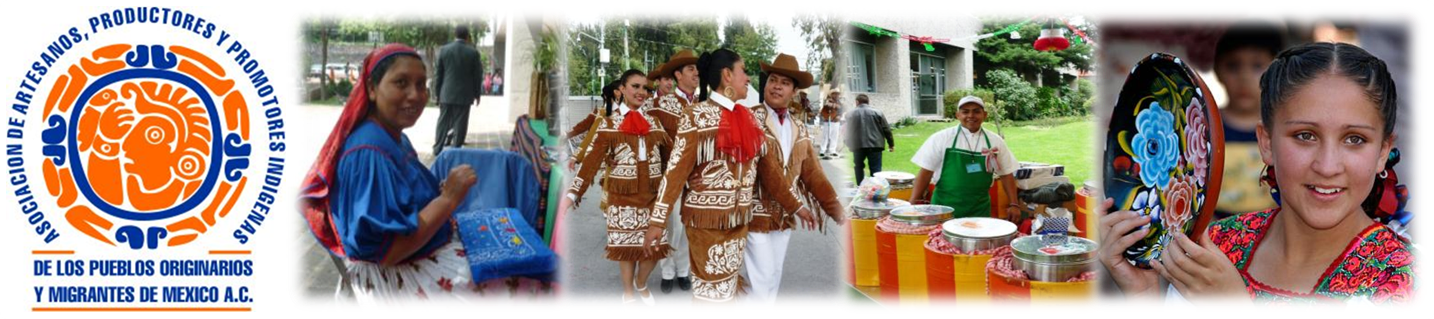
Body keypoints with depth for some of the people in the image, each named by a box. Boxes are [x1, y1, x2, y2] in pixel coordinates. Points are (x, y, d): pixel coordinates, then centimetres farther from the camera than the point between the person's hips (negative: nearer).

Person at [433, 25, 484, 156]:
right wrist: (477, 94, 9)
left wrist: (437, 93, 10)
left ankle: (437, 149, 15)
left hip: (446, 94, 2)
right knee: (459, 123, 2)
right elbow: (477, 75, -2)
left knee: (443, 122, 12)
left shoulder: (443, 50, -1)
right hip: (464, 95, -2)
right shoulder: (473, 52, -6)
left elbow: (438, 74, 2)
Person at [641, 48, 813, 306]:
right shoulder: (698, 116, -10)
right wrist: (658, 220, -16)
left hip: (738, 219, 6)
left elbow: (768, 166, 12)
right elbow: (676, 170, -13)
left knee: (727, 289, 14)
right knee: (714, 293, 0)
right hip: (707, 219, -6)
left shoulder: (748, 118, 8)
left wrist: (794, 205, 14)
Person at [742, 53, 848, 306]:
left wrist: (836, 210, 3)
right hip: (757, 214, -6)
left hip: (784, 215, 6)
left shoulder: (798, 128, 8)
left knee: (773, 279, 15)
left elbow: (812, 173, 8)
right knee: (763, 280, -6)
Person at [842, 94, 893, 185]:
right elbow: (886, 130, 4)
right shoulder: (877, 113, 5)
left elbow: (848, 132, 4)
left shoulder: (850, 114, 4)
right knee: (876, 169, -1)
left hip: (858, 146, 1)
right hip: (875, 145, -1)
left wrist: (848, 144, 16)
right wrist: (891, 143, 11)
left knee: (859, 166, 19)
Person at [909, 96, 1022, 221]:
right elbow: (926, 172, -4)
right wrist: (913, 206, -8)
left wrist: (1014, 205, 4)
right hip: (944, 209, -2)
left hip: (979, 210, 2)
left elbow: (1006, 174, 10)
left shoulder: (995, 141, 4)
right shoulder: (941, 138, -4)